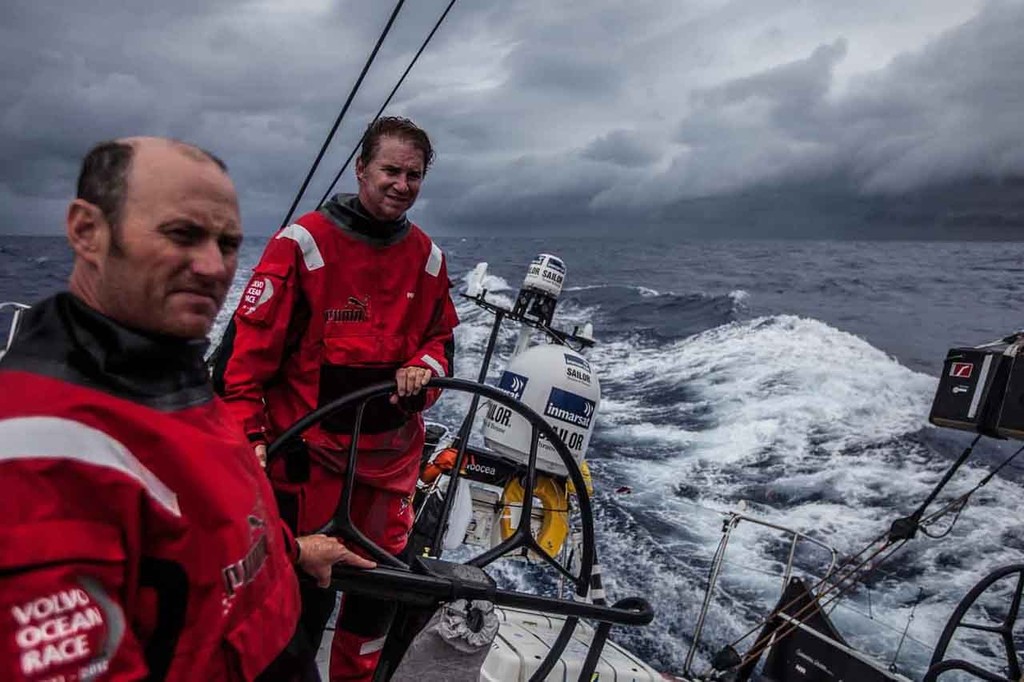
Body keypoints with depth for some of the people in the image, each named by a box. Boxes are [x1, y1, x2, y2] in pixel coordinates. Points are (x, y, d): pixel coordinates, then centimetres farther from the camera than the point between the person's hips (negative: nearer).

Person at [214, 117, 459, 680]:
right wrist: (248, 433, -18)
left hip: (392, 450, 6)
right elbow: (249, 340, -13)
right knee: (306, 591, 5)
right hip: (308, 451, -5)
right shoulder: (304, 242, -12)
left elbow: (441, 336, 13)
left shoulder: (427, 256, 4)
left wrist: (425, 369, -9)